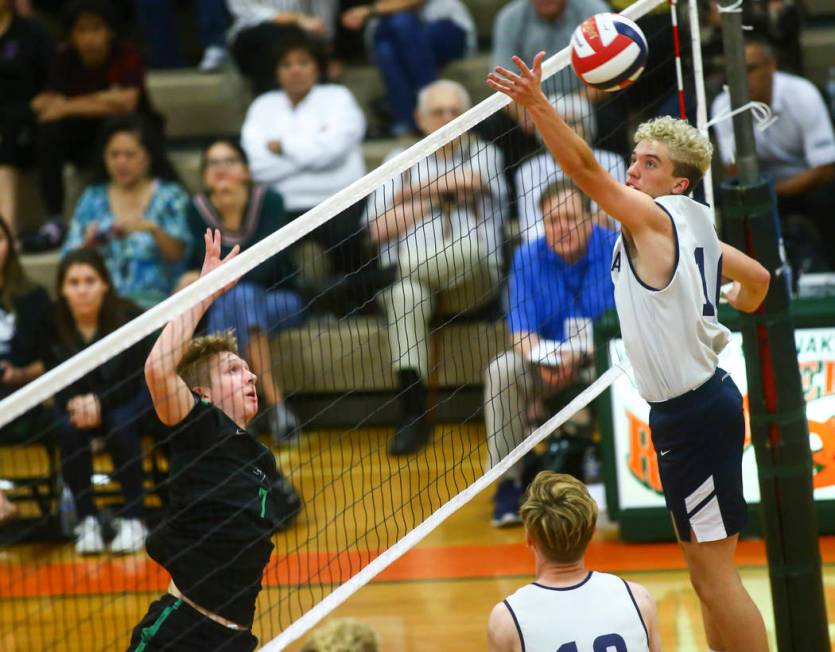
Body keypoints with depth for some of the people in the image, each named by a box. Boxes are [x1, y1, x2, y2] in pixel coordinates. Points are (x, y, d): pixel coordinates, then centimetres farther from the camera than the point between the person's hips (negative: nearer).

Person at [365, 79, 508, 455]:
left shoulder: (484, 155, 17)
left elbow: (471, 179, -10)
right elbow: (380, 228, 6)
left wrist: (414, 190, 2)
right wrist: (435, 197, 3)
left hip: (470, 282, -1)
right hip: (408, 276, 1)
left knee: (469, 244, -38)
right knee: (404, 295, -38)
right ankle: (412, 416, -39)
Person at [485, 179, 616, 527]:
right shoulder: (527, 258, -6)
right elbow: (522, 333, -10)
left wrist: (577, 356, -35)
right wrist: (544, 360, -34)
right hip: (545, 361, 2)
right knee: (502, 371, -28)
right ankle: (508, 482, -20)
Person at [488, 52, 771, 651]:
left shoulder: (656, 218, -15)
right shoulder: (692, 226, 10)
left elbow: (585, 169, -29)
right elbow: (757, 278, 23)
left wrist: (537, 104, -37)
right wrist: (726, 315, 39)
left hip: (692, 415, -10)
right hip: (705, 399, 10)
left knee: (716, 578, -6)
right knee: (710, 574, 16)